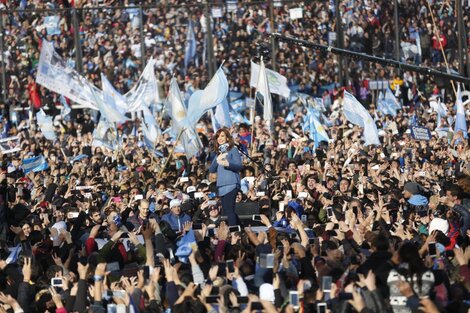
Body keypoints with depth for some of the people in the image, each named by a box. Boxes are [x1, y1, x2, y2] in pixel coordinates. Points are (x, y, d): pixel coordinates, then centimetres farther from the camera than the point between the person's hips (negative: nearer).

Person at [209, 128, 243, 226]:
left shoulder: (233, 150, 3)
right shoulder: (219, 152, 22)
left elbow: (239, 166, -9)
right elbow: (211, 170, 14)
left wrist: (227, 164, -27)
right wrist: (217, 160, -3)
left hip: (231, 184, -8)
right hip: (221, 185, 8)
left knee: (229, 210, -15)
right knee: (225, 211, 7)